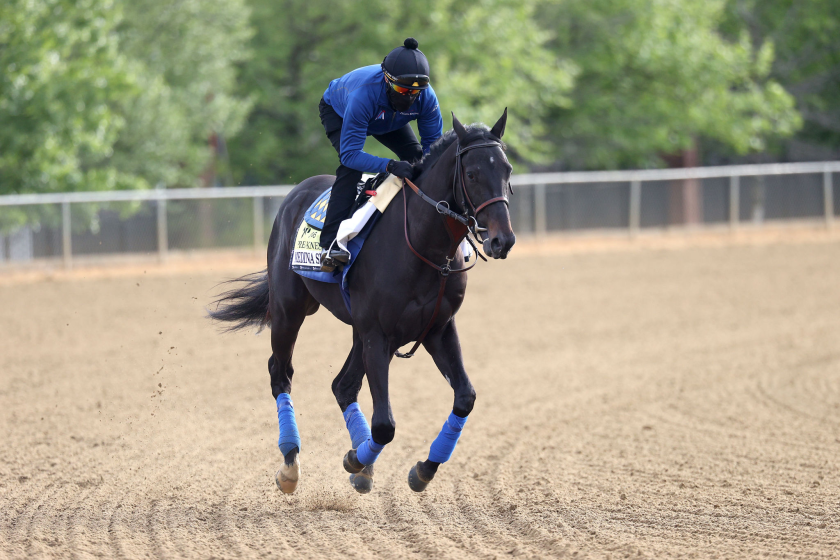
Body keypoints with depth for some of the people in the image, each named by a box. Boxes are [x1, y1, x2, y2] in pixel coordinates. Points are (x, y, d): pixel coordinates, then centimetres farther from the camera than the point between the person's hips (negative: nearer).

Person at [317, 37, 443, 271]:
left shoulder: (426, 97, -33)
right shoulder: (364, 95, -47)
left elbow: (433, 144, -20)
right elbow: (351, 154, -46)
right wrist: (389, 166, -60)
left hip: (388, 120, 5)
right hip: (337, 112, -5)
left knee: (417, 156, -14)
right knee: (351, 166, -29)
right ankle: (330, 244, -31)